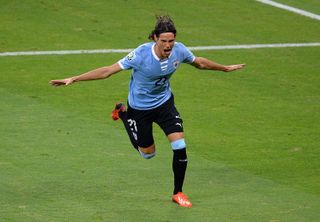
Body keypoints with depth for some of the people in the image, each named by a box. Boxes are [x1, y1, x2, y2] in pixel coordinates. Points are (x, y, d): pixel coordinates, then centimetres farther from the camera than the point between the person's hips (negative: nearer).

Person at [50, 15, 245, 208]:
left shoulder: (179, 50, -20)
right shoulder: (141, 54, -33)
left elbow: (199, 62, 4)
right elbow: (108, 71, -28)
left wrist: (225, 68, 17)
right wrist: (73, 79, -31)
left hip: (165, 103, 3)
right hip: (139, 108, -3)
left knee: (180, 147, -10)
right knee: (148, 153, 15)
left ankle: (178, 193, 12)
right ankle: (123, 114, 39)